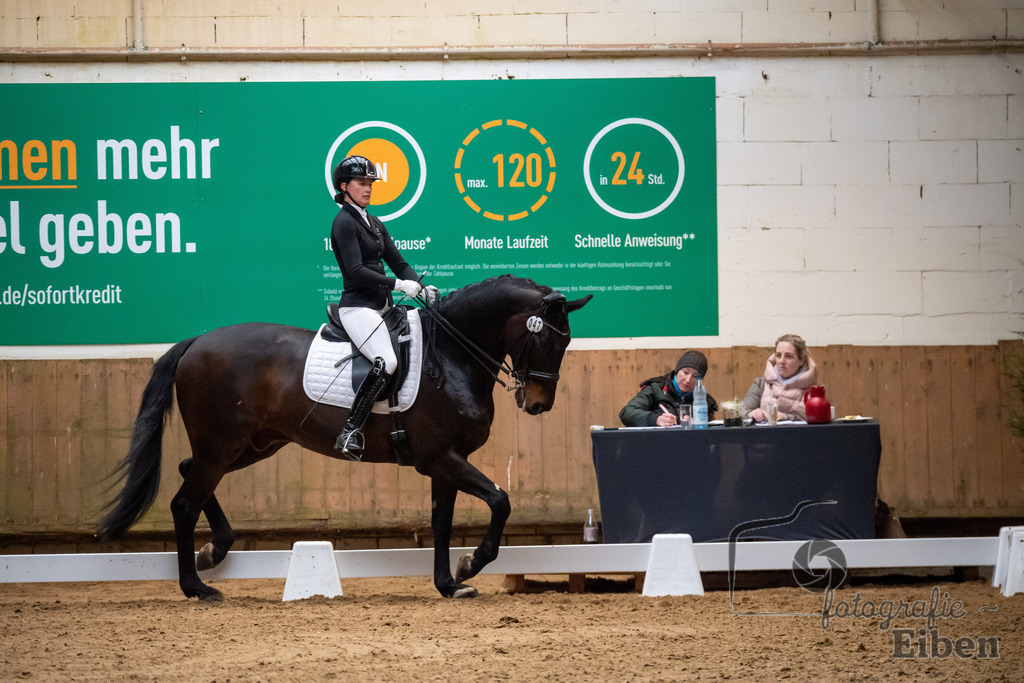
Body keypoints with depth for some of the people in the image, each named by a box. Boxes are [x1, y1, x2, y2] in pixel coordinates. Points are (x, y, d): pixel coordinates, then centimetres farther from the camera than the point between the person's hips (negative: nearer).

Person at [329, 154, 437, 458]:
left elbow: (398, 263, 17)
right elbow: (356, 271, -18)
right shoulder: (344, 223, -8)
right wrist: (398, 285, -20)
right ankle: (350, 432, -27)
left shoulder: (374, 224, 19)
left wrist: (421, 287, -1)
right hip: (358, 307, -9)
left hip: (383, 307, 9)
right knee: (387, 362, -28)